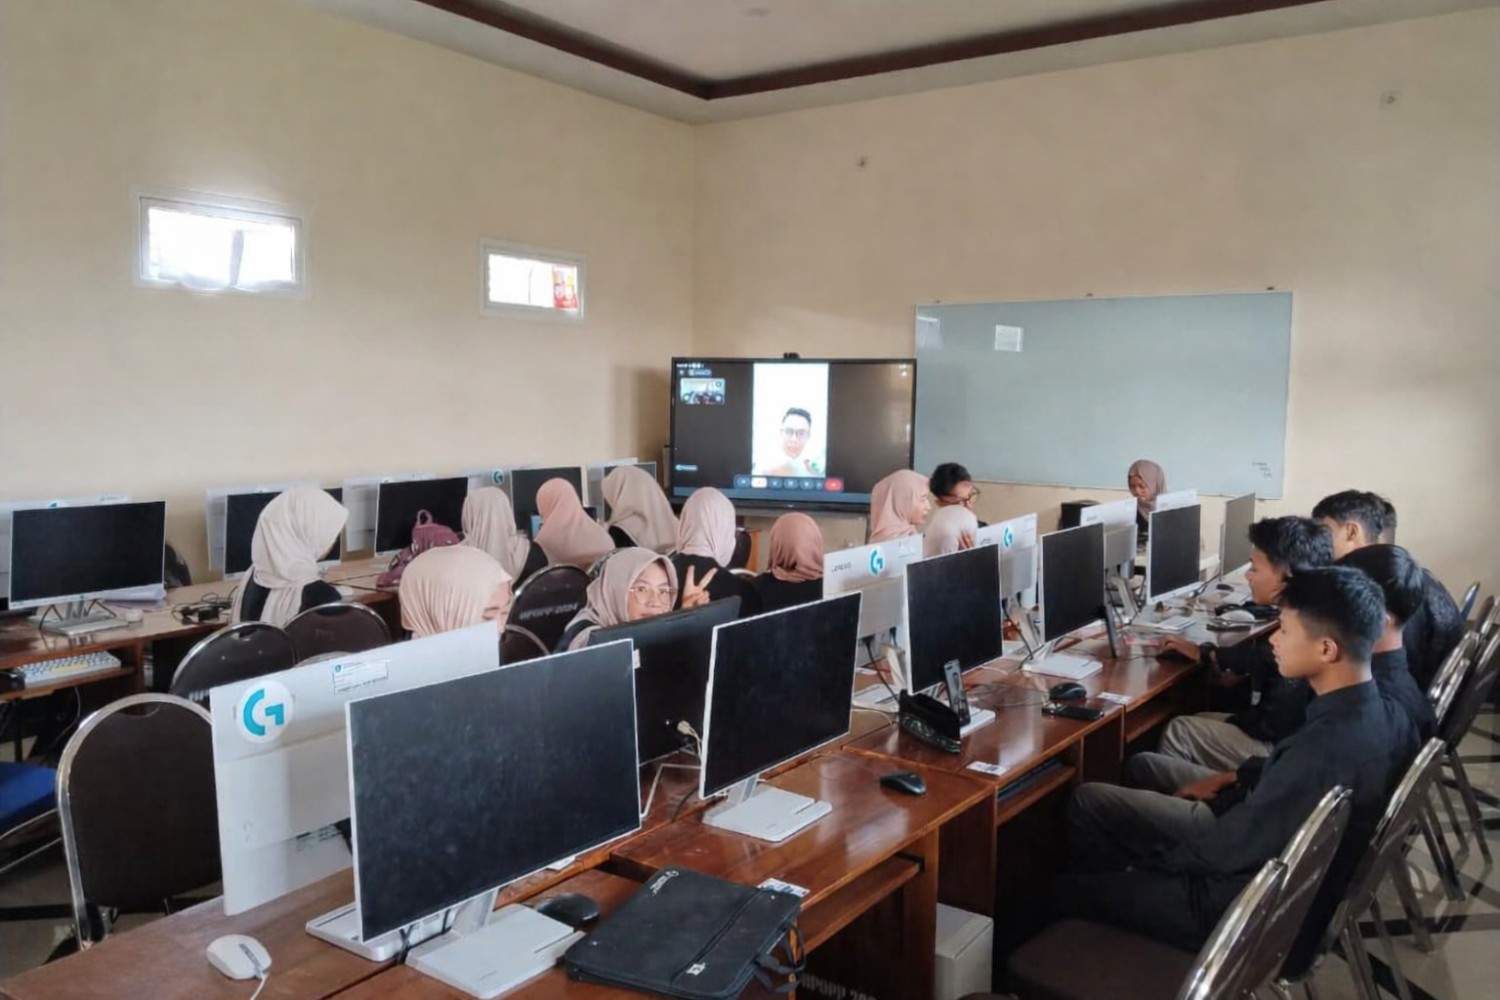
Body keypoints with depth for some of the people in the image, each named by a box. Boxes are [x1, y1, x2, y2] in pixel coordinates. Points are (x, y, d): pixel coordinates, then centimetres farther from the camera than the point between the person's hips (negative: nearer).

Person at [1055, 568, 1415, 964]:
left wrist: (1148, 856, -10)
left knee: (1088, 801, -1)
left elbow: (1230, 851, -25)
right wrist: (1232, 779, 5)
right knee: (1143, 766, 20)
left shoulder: (1328, 747, -36)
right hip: (1278, 845, 9)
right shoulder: (1374, 708, -8)